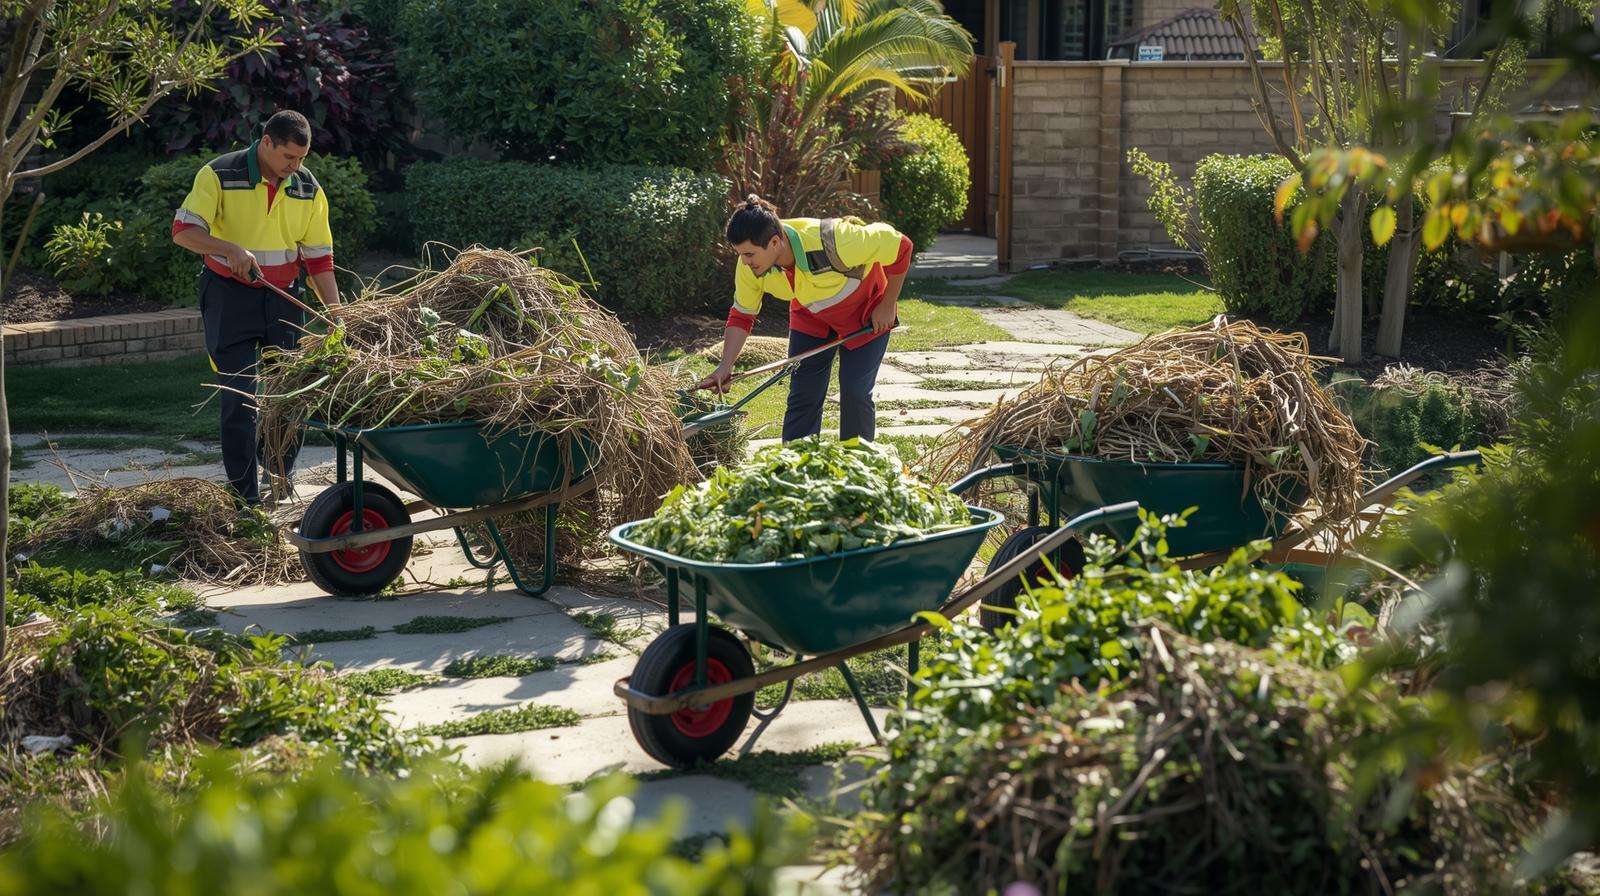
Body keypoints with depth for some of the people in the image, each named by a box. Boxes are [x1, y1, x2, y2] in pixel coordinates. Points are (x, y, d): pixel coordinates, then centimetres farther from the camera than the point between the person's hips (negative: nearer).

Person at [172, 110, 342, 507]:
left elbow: (319, 259, 4)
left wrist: (337, 314, -3)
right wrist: (231, 249, -32)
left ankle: (280, 488, 18)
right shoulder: (219, 175, -11)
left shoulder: (308, 189, 0)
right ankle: (244, 498, -2)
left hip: (284, 298, 4)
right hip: (230, 295, -4)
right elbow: (183, 230, -16)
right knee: (239, 399, -6)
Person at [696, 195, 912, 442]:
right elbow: (741, 317, -10)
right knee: (802, 396, -3)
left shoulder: (832, 242, -43)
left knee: (855, 394, -9)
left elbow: (900, 246, -30)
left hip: (865, 313, -4)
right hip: (811, 317, 4)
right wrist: (725, 367, -24)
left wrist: (887, 306, -20)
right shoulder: (750, 266, -27)